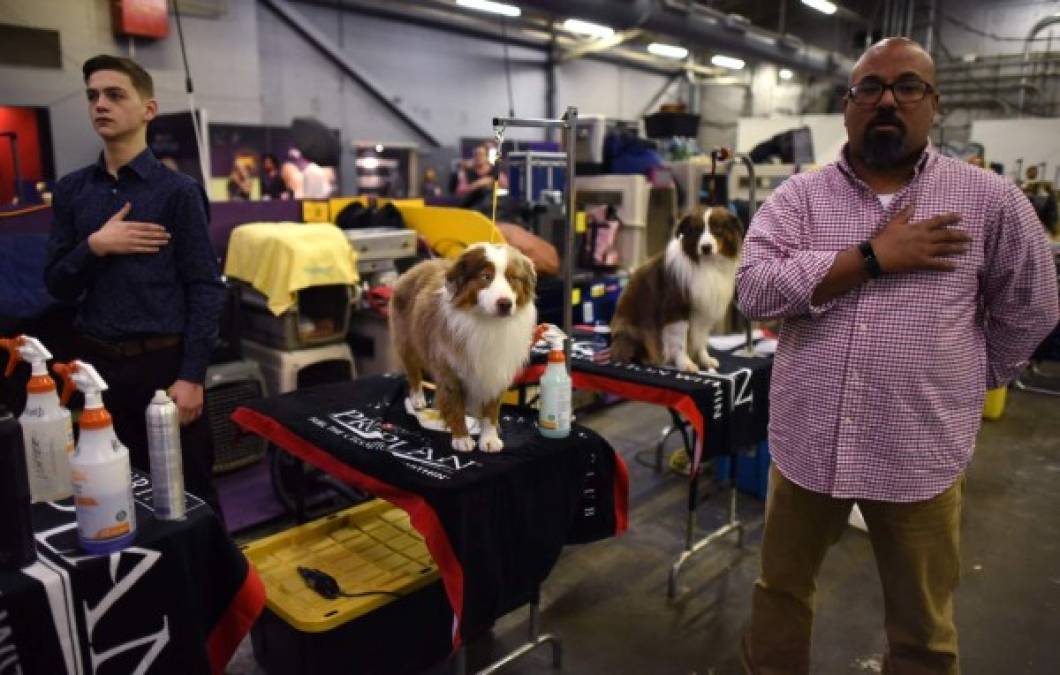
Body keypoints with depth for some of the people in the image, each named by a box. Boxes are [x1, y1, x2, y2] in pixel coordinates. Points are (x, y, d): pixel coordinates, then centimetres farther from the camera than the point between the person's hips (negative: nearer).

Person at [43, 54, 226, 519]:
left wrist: (192, 377, -13)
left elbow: (206, 289, -8)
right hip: (99, 362, 4)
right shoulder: (72, 190, 9)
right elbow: (57, 284, 9)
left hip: (163, 361, -4)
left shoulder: (178, 191, -5)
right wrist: (95, 246, -12)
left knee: (187, 491, 5)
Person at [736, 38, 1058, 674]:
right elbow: (755, 290, -16)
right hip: (806, 443, 1)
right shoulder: (797, 196, -1)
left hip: (921, 455, 0)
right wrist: (876, 256, -18)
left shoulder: (991, 200, -1)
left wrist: (966, 383, 11)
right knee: (780, 591, 20)